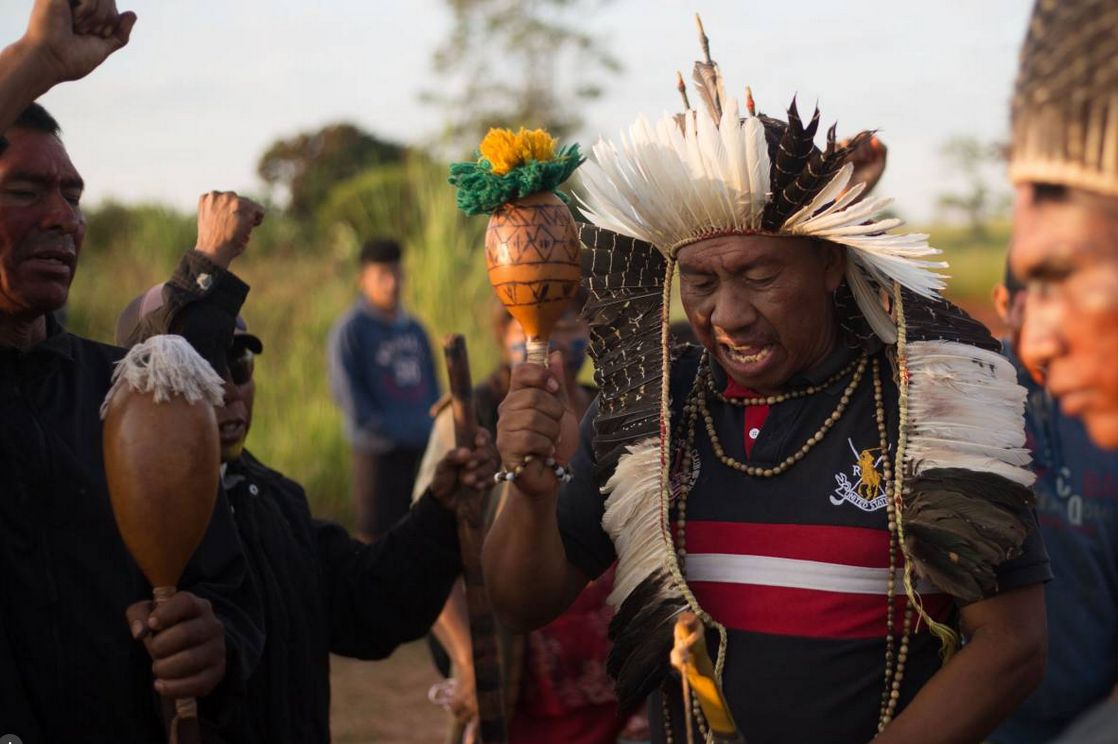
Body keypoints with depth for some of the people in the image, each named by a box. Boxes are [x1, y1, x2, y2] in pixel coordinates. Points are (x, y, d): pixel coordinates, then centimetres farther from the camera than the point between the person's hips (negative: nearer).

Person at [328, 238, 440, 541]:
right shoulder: (349, 330, -4)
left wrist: (434, 425, 4)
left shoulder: (414, 329, 16)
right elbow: (347, 393, -10)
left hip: (426, 448, 6)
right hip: (380, 451, -6)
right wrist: (388, 429, -14)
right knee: (377, 533, -5)